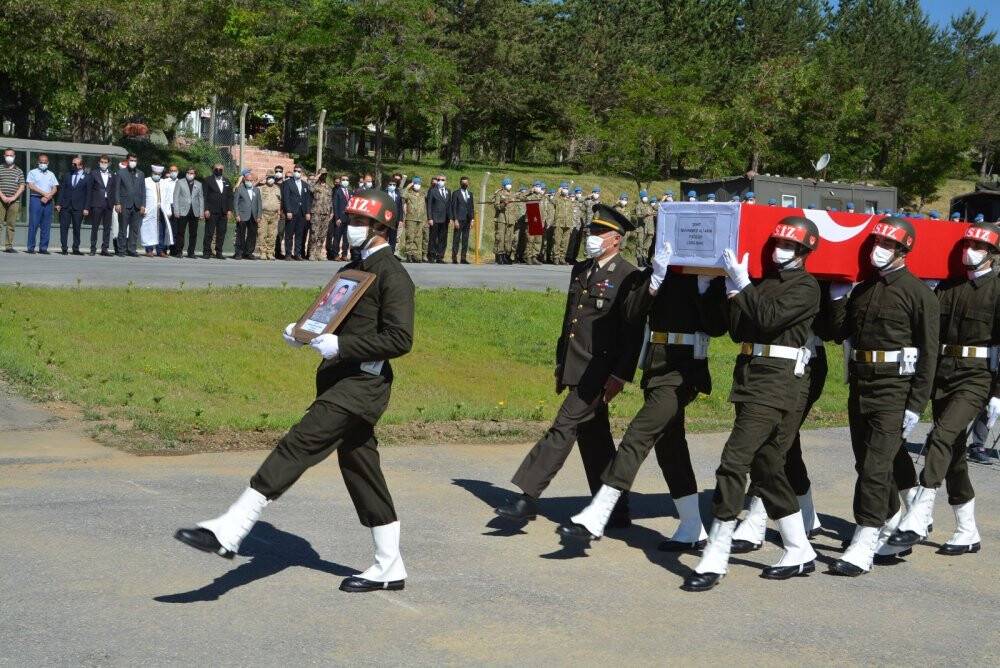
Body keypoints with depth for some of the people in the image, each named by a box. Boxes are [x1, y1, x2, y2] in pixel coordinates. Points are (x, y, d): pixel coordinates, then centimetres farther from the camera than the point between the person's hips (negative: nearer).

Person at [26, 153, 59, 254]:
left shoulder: (51, 174, 18)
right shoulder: (33, 172, 8)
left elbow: (55, 189, 8)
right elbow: (31, 186, -5)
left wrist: (48, 197, -10)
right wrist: (44, 193, -11)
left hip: (48, 201, 3)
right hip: (36, 199, -3)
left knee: (46, 226, 1)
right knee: (33, 224, -6)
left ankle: (43, 248, 3)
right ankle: (31, 247, -4)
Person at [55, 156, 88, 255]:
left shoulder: (86, 178, 5)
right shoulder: (66, 175, 14)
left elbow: (88, 194, 1)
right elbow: (61, 190, 11)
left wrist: (86, 208, -6)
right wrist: (58, 203, 1)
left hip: (78, 208, -2)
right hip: (65, 206, 2)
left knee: (77, 228, 3)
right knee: (64, 227, -1)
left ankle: (76, 249, 9)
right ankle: (64, 248, 2)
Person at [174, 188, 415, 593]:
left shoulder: (393, 275, -10)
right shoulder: (352, 269, 19)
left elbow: (400, 339, -18)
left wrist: (341, 346, -22)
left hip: (362, 383, -10)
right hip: (339, 380, 10)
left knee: (297, 446, -17)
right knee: (361, 470, 11)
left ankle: (229, 532, -21)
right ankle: (389, 568, 19)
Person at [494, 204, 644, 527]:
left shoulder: (628, 277, -10)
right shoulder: (580, 270, 15)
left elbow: (633, 333, -14)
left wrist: (619, 376, -18)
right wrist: (561, 364, 20)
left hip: (598, 373, -8)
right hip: (577, 370, 9)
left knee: (564, 428, -11)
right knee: (594, 439, 12)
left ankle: (528, 497, -9)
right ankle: (615, 512, 20)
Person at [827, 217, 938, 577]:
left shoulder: (918, 292, -7)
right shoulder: (862, 289, 13)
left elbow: (928, 353, -10)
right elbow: (840, 332, 12)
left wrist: (916, 405, -14)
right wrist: (837, 296, 0)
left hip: (895, 388, -7)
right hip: (860, 384, 7)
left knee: (876, 466, -10)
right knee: (868, 464, 13)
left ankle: (863, 547, -8)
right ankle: (893, 536, 29)